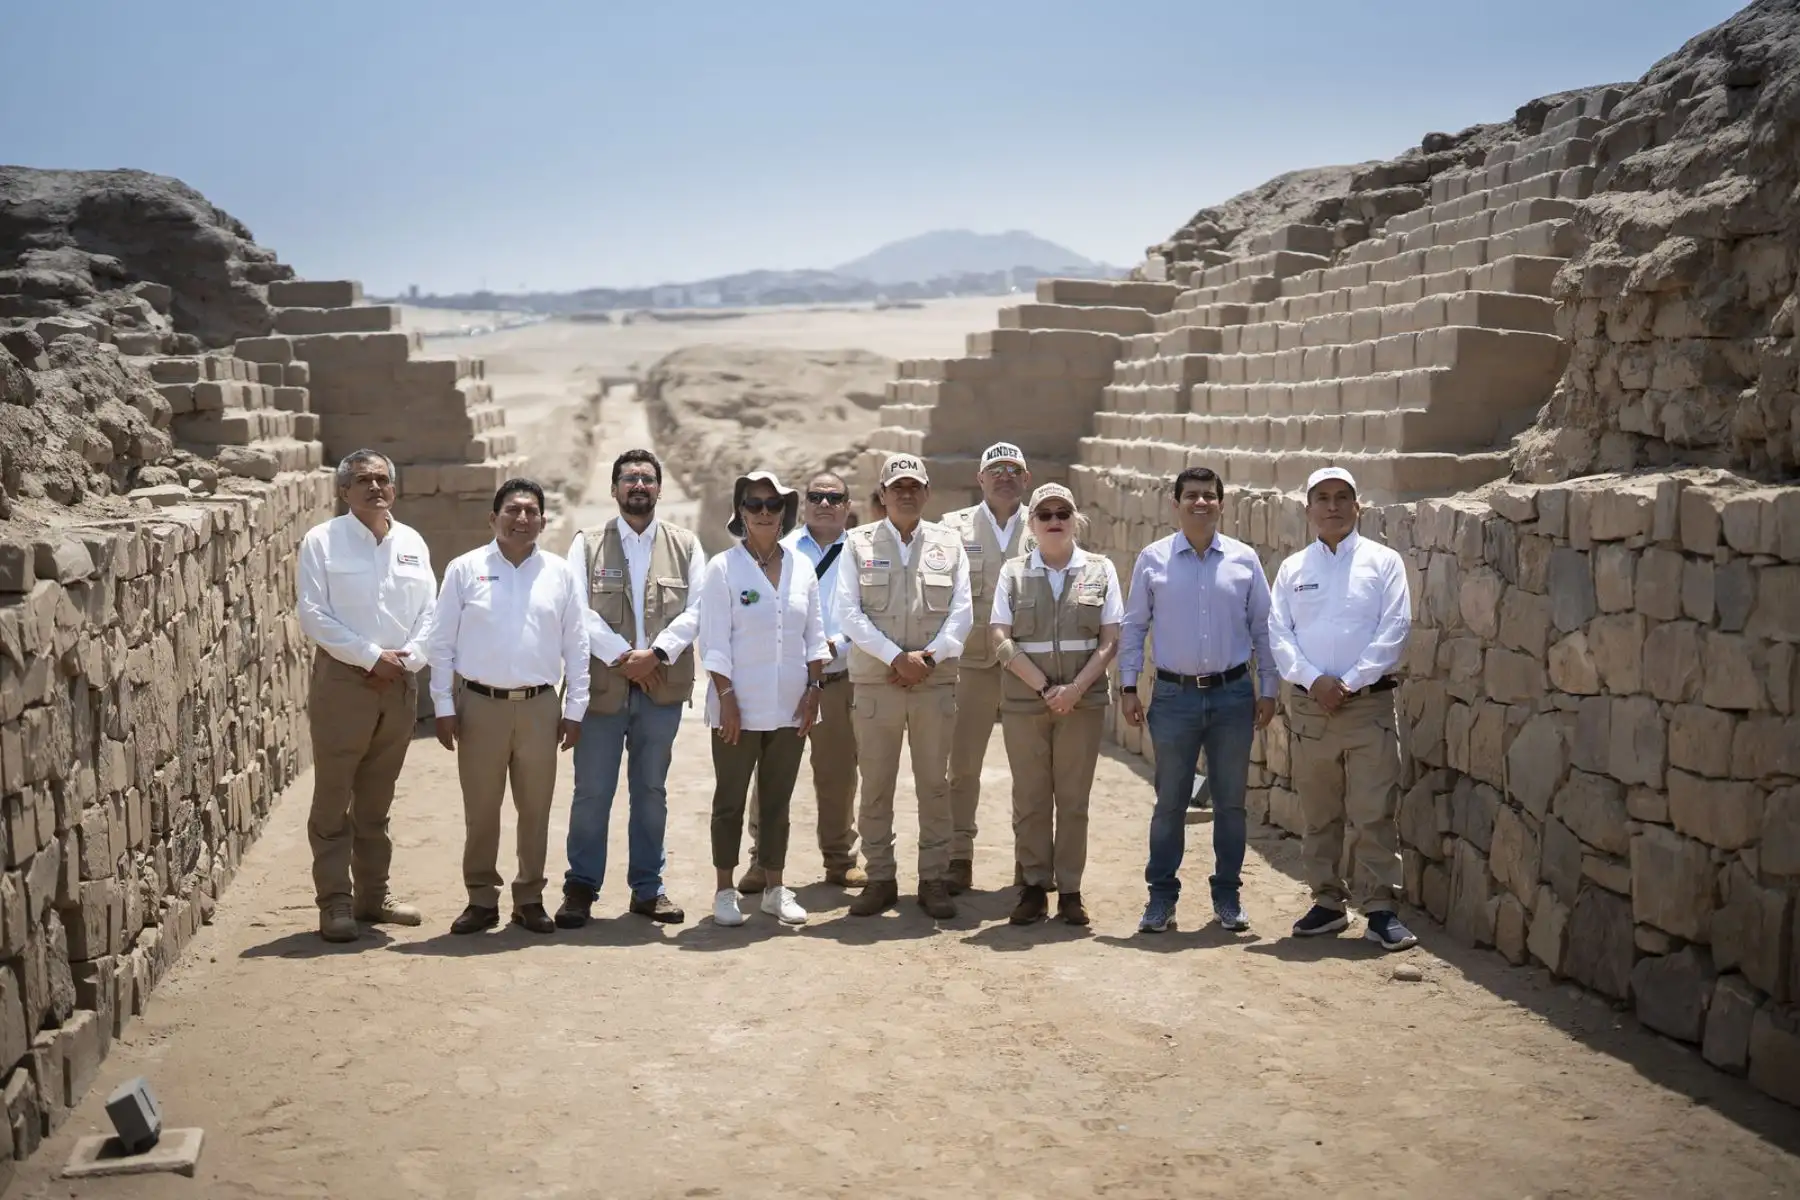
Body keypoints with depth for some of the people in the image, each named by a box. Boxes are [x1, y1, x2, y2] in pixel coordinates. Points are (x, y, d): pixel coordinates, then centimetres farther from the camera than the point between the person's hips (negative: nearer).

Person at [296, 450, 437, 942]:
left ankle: (373, 894, 22)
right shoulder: (322, 541, -3)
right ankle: (335, 902, 5)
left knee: (376, 800, 13)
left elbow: (429, 614, 9)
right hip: (341, 680, -4)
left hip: (400, 682, 4)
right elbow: (313, 615, -10)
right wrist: (372, 657, -14)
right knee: (333, 799, -1)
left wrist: (406, 659, -8)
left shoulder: (412, 543, 10)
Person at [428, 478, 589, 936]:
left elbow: (575, 646, 7)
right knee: (480, 809, 6)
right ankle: (481, 900, 19)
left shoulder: (559, 573, 5)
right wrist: (444, 708, -2)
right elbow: (441, 642, 2)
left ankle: (530, 899, 21)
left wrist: (575, 709, 4)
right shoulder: (464, 570, 1)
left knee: (535, 809, 8)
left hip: (540, 708, 1)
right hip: (480, 705, -1)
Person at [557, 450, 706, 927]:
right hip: (602, 685, -1)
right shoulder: (587, 543, 5)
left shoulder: (686, 544, 8)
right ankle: (580, 887, 13)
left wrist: (656, 653, -13)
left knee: (651, 791, 9)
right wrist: (623, 657, -12)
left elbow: (697, 609, 0)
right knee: (592, 792, 2)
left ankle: (647, 888, 18)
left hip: (663, 687, 1)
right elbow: (577, 610, -5)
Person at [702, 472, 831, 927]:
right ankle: (725, 892, 14)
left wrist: (814, 689, 2)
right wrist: (726, 697, -12)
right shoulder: (723, 568, -4)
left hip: (790, 707, 4)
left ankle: (774, 889, 21)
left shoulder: (801, 568, 8)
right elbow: (714, 641, -7)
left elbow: (814, 635, 10)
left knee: (777, 800, 11)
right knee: (730, 800, 5)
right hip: (739, 707, -3)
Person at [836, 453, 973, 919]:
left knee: (934, 785, 4)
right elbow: (849, 612, -3)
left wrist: (928, 657, -10)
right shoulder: (859, 543, 5)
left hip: (936, 683, 1)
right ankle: (880, 878, 13)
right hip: (875, 684, -1)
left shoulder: (949, 543, 9)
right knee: (875, 785, 3)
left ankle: (934, 879, 13)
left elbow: (962, 611, 3)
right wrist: (896, 658, -12)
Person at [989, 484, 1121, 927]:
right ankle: (1034, 886, 12)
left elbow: (1110, 640, 1)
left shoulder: (1101, 571, 5)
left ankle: (1070, 890, 10)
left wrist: (1075, 689, -12)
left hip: (1084, 701, 0)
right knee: (1029, 798, 4)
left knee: (1074, 798, 3)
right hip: (1024, 702, 0)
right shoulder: (1013, 573, 5)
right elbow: (1002, 641, -1)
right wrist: (1045, 688, -11)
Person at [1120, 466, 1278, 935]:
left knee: (1231, 802, 9)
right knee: (1170, 801, 5)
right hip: (1174, 694, -1)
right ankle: (1162, 894, 15)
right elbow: (1134, 627, 5)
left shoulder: (1244, 560, 3)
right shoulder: (1152, 560, 0)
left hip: (1233, 694, 1)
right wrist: (1129, 687, 0)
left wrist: (1268, 690, 4)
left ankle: (1227, 895, 20)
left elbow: (1263, 628, 7)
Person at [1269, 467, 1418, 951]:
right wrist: (1315, 680, -12)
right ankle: (1328, 902, 19)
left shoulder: (1383, 562, 3)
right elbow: (1278, 634, 3)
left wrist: (1349, 682, -12)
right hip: (1308, 705, 3)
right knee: (1318, 814, 9)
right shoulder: (1291, 569, 10)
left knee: (1374, 812, -6)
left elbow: (1394, 629, -5)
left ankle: (1381, 909, 0)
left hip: (1369, 701, -3)